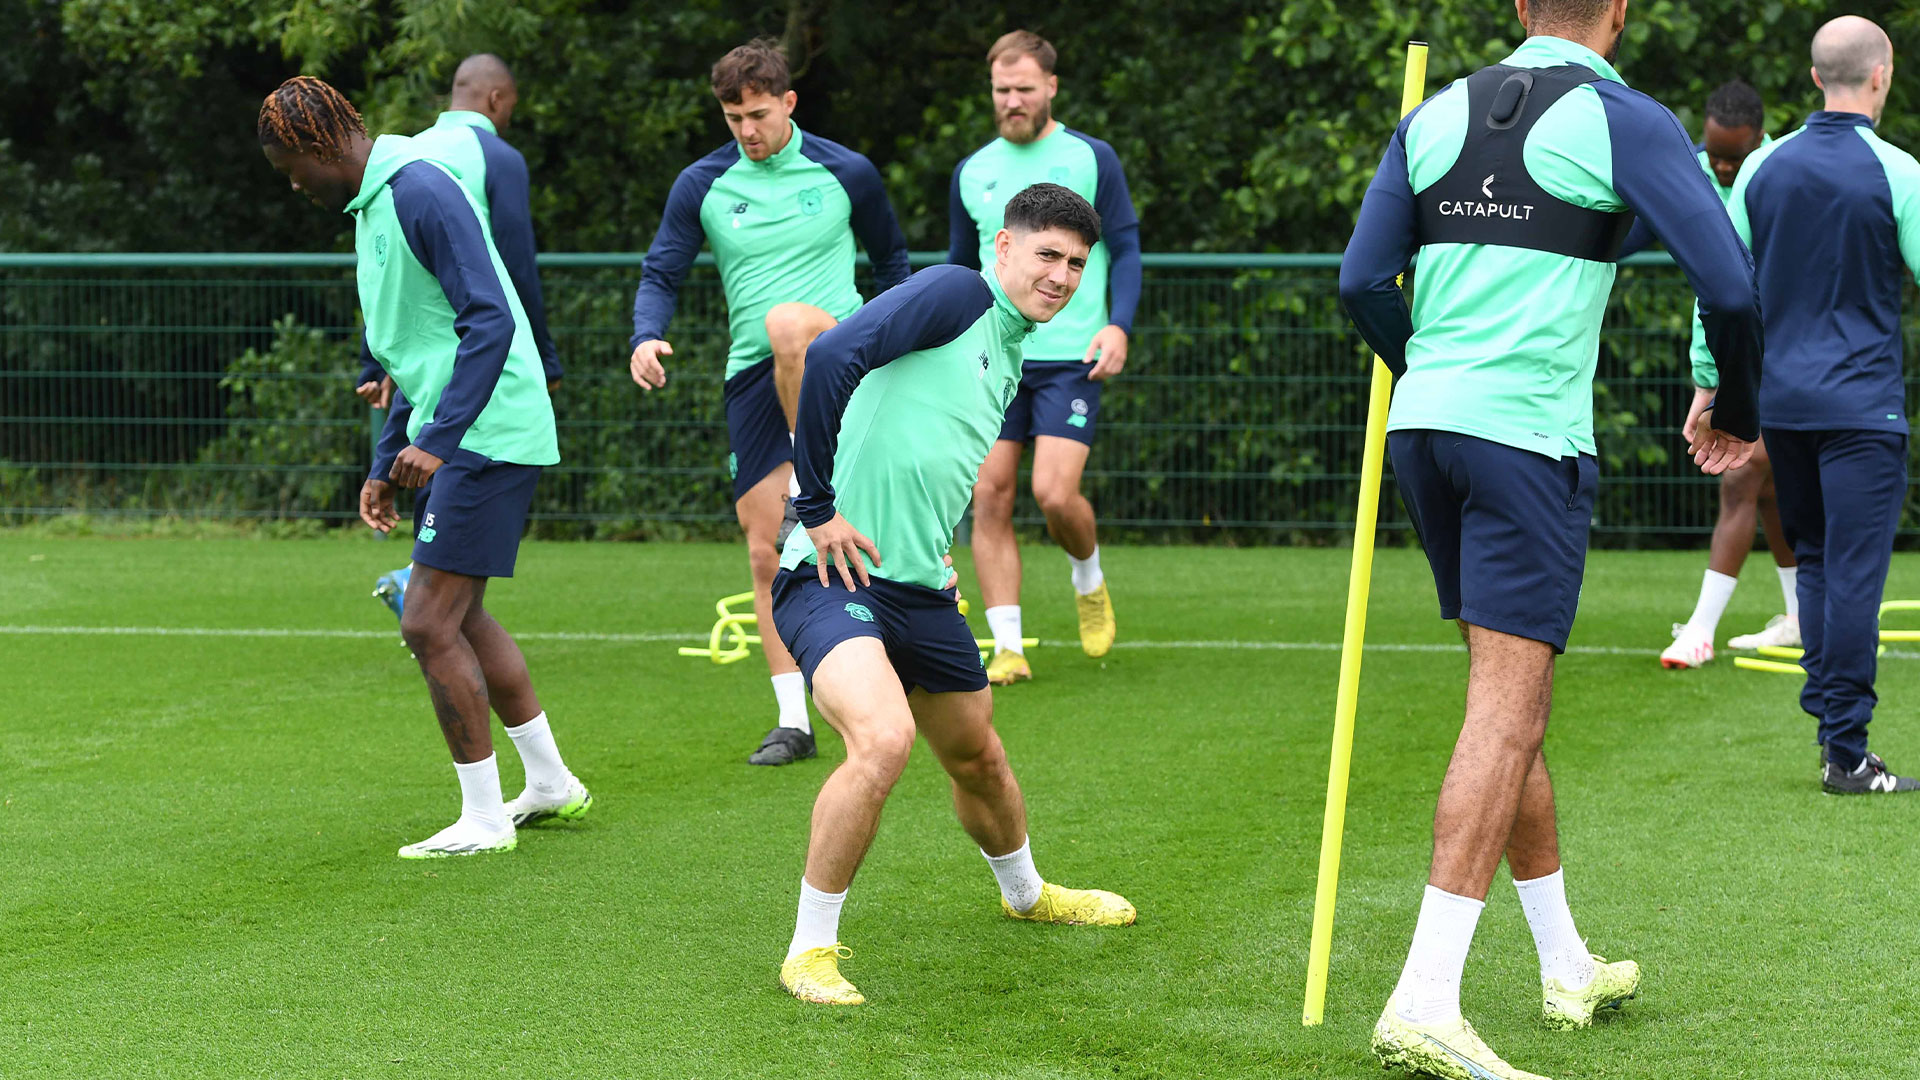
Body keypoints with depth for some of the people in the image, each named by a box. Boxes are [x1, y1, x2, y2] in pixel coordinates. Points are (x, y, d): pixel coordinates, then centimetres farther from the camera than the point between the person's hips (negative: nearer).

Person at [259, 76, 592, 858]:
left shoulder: (420, 192, -16)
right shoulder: (369, 206, 17)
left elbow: (491, 321, -22)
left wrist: (436, 440, -25)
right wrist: (385, 464, 22)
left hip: (486, 435, -10)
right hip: (449, 441, 10)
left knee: (430, 624, -8)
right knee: (457, 618, 16)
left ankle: (484, 819, 0)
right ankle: (550, 784, 28)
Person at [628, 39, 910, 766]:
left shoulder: (846, 173, 2)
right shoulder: (702, 186, 5)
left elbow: (890, 256, 17)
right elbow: (662, 273, 5)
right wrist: (646, 337, -15)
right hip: (752, 377, 3)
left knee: (787, 323, -40)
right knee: (765, 553, -2)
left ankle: (811, 477, -20)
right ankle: (794, 722, 5)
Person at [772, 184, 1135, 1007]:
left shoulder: (1011, 359, 17)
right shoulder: (955, 295, -10)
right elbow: (832, 355, -23)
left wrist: (939, 551, 14)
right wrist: (818, 506, -21)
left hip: (920, 589, 9)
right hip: (835, 572, -9)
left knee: (978, 757, 22)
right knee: (884, 739, -29)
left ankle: (1026, 895, 52)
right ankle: (810, 950, -15)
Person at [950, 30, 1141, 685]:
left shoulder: (1091, 160, 1)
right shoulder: (973, 172, 11)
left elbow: (1125, 249, 3)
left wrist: (1118, 324, -12)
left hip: (1071, 357, -4)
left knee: (1054, 492, -15)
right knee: (990, 496, -5)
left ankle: (1089, 581, 19)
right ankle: (1008, 650, -2)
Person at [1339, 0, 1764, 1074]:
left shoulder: (1436, 116, 12)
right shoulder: (1626, 122, -4)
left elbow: (1364, 280, 9)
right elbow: (1730, 284, -10)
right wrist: (1737, 411, 8)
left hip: (1425, 423, 6)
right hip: (1532, 436, -6)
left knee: (1511, 702, 17)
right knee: (1507, 711, -9)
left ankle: (1568, 969, 27)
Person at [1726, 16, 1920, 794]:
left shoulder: (1763, 167, 5)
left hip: (1778, 401, 5)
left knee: (1814, 561, 17)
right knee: (1854, 575, -4)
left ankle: (1829, 721, 14)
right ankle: (1845, 753, -3)